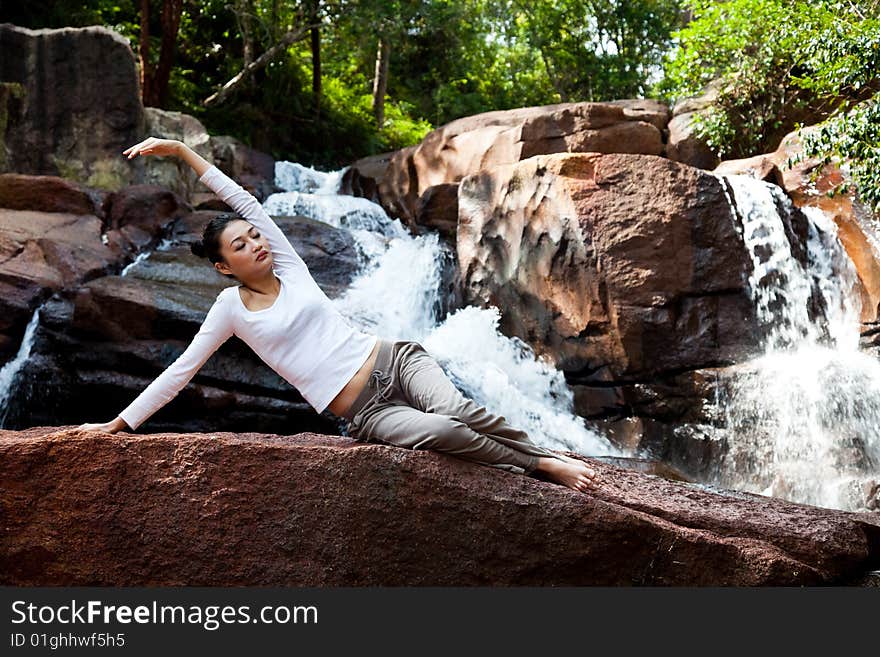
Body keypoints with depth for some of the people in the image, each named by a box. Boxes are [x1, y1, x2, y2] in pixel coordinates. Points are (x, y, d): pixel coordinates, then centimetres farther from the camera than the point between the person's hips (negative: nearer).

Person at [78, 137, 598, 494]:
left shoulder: (290, 266, 9)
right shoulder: (230, 309, 4)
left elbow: (242, 199, 8)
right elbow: (181, 371, 7)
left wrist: (180, 150, 6)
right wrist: (120, 423, 8)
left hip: (396, 360, 3)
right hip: (366, 413, -3)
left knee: (460, 410, -27)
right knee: (443, 433, -30)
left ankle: (554, 457, -9)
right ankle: (541, 469, -10)